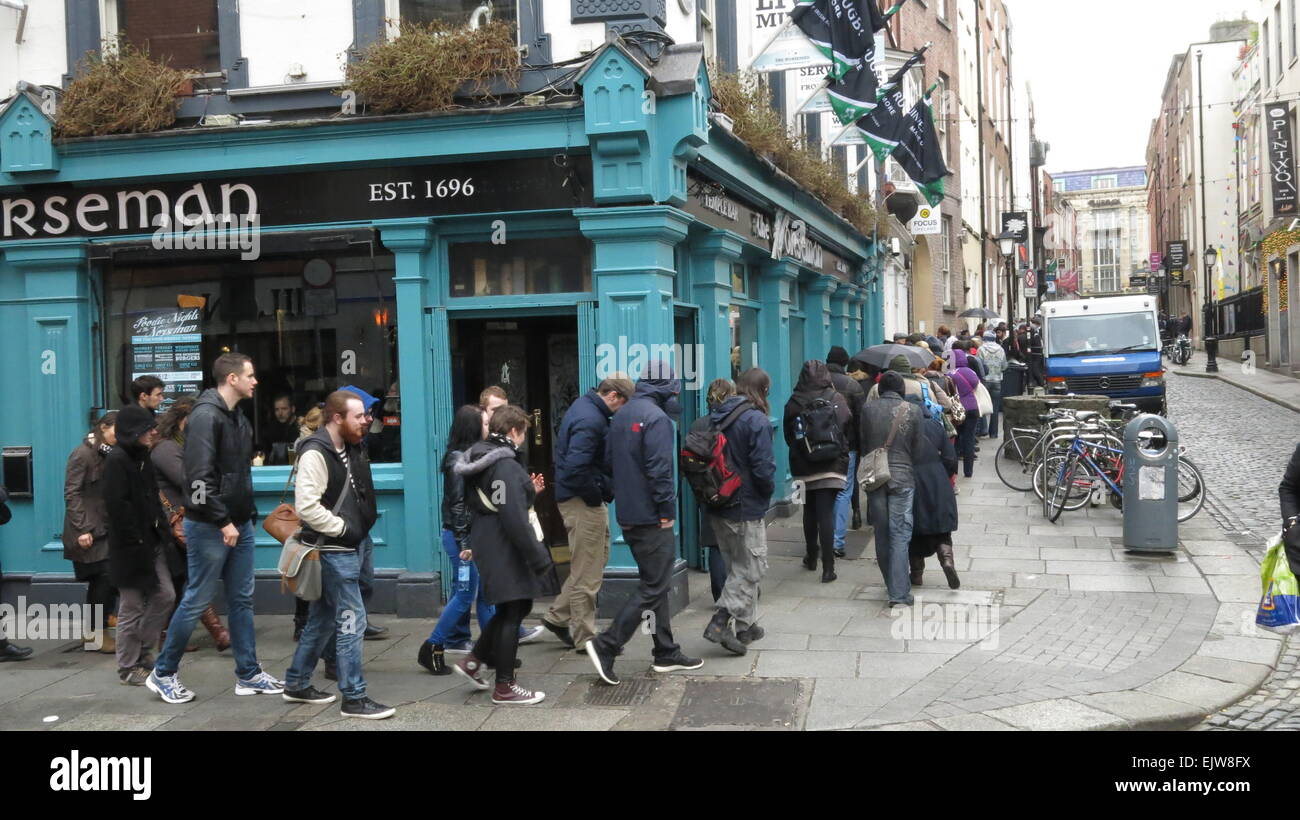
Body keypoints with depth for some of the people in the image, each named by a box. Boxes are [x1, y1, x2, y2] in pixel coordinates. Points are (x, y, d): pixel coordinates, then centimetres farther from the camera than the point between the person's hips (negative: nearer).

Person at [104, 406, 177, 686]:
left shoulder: (142, 457, 12)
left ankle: (141, 652, 24)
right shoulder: (116, 460, -15)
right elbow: (116, 504, -22)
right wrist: (136, 541, -21)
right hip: (131, 547, -8)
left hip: (152, 542, 9)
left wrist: (162, 530, 8)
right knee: (132, 607, 1)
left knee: (165, 596, 10)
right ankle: (128, 667, 14)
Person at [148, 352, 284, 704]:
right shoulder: (206, 416, -16)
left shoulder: (239, 418, 13)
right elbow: (200, 476, -23)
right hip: (210, 527, -9)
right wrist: (223, 521, -22)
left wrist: (247, 514, 12)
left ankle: (248, 674, 18)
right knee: (196, 601, 0)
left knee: (241, 600, 11)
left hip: (238, 524, 9)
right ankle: (163, 674, 13)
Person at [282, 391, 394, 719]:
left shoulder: (348, 450, 12)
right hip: (333, 550, -10)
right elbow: (306, 506, -25)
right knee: (351, 620, -6)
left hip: (345, 548, 10)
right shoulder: (316, 454, -18)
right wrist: (343, 529, -18)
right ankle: (354, 698, 1)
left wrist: (361, 527, 9)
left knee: (323, 619, 17)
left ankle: (297, 684, 28)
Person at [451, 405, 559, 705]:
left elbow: (479, 505, 19)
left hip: (488, 545, 10)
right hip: (506, 551, -10)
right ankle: (505, 688, 8)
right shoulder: (506, 466, -20)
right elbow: (514, 518, -25)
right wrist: (538, 556, -22)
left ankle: (474, 661, 23)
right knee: (512, 612, 0)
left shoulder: (481, 461, 11)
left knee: (510, 609, 20)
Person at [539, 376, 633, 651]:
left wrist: (603, 490, 8)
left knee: (598, 557, 20)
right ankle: (585, 637, 12)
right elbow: (576, 468, -29)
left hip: (586, 497, 10)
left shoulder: (585, 407, 11)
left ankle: (558, 616, 26)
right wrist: (599, 494, -15)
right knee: (587, 572, 1)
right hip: (583, 502, -10)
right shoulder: (590, 420, -22)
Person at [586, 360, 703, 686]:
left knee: (655, 584, 16)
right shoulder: (657, 418, -15)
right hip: (651, 518, -10)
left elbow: (610, 461, 18)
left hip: (628, 516, 10)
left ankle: (666, 653, 23)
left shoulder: (621, 415, 13)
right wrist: (667, 511, -13)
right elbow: (660, 470, -20)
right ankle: (606, 646, -7)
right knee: (654, 588, -3)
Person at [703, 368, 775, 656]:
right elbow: (763, 468, -19)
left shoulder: (715, 416, 5)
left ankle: (746, 625, 27)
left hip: (716, 506, 7)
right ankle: (721, 622, -6)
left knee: (738, 566, 19)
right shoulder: (756, 421, -16)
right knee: (750, 569, 4)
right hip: (746, 508, -7)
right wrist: (769, 490, 0)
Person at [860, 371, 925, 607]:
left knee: (881, 535, 13)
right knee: (900, 535, 0)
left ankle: (893, 586, 24)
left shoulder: (869, 409, -1)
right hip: (902, 478, -2)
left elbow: (863, 445, 5)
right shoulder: (913, 411, -4)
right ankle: (899, 593, -5)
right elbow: (917, 448, 3)